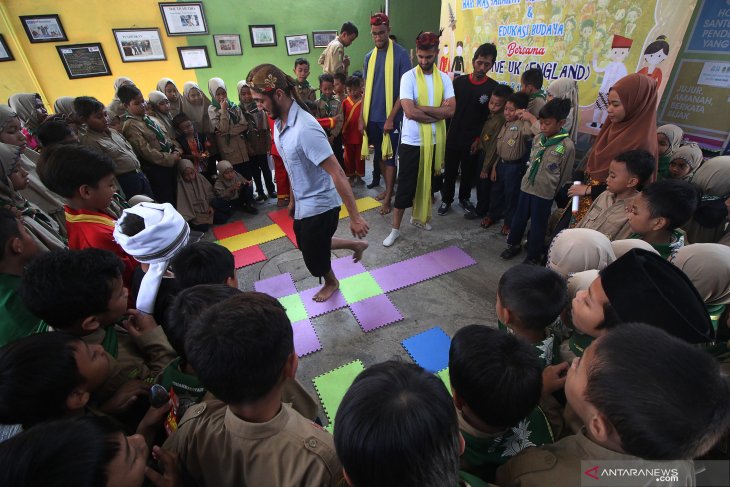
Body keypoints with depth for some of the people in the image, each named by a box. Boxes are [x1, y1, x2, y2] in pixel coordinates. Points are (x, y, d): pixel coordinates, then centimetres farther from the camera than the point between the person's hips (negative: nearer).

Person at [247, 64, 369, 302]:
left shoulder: (305, 129, -29)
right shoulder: (279, 124, 1)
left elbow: (337, 173, -29)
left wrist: (355, 216, -28)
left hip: (319, 205, -9)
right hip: (303, 204, 9)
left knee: (314, 255, 13)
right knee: (308, 246, 26)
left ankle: (331, 282, 46)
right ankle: (356, 245, 41)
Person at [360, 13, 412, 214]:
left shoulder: (401, 54, -6)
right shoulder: (369, 57, 9)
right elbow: (366, 89, 12)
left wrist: (391, 118, -16)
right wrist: (362, 117, 5)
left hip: (390, 118, -5)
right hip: (372, 117, 5)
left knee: (389, 157, 0)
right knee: (379, 155, 13)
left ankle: (388, 199, 9)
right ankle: (389, 188, 31)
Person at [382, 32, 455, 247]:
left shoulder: (444, 78, 4)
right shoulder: (408, 77, -7)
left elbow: (451, 110, -9)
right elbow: (410, 112, -20)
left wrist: (421, 109, -16)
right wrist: (437, 113, -11)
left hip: (434, 141, 4)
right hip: (411, 141, -4)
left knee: (427, 183, 16)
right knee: (405, 186, 0)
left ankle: (419, 216, 37)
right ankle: (395, 229, 12)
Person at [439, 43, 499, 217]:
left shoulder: (493, 88, -4)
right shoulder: (459, 81, 0)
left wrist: (479, 138, -7)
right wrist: (446, 131, -3)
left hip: (473, 140, 0)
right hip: (453, 136, 1)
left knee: (469, 172, 13)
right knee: (450, 171, 8)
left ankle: (464, 198, 33)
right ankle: (446, 199, 25)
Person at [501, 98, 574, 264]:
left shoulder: (567, 146, -13)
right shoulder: (537, 138, 2)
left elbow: (565, 175, -4)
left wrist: (553, 191, 4)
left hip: (545, 194, -5)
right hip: (526, 187, 5)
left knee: (538, 225, 8)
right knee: (518, 218, 16)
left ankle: (533, 255, 24)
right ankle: (513, 244, 36)